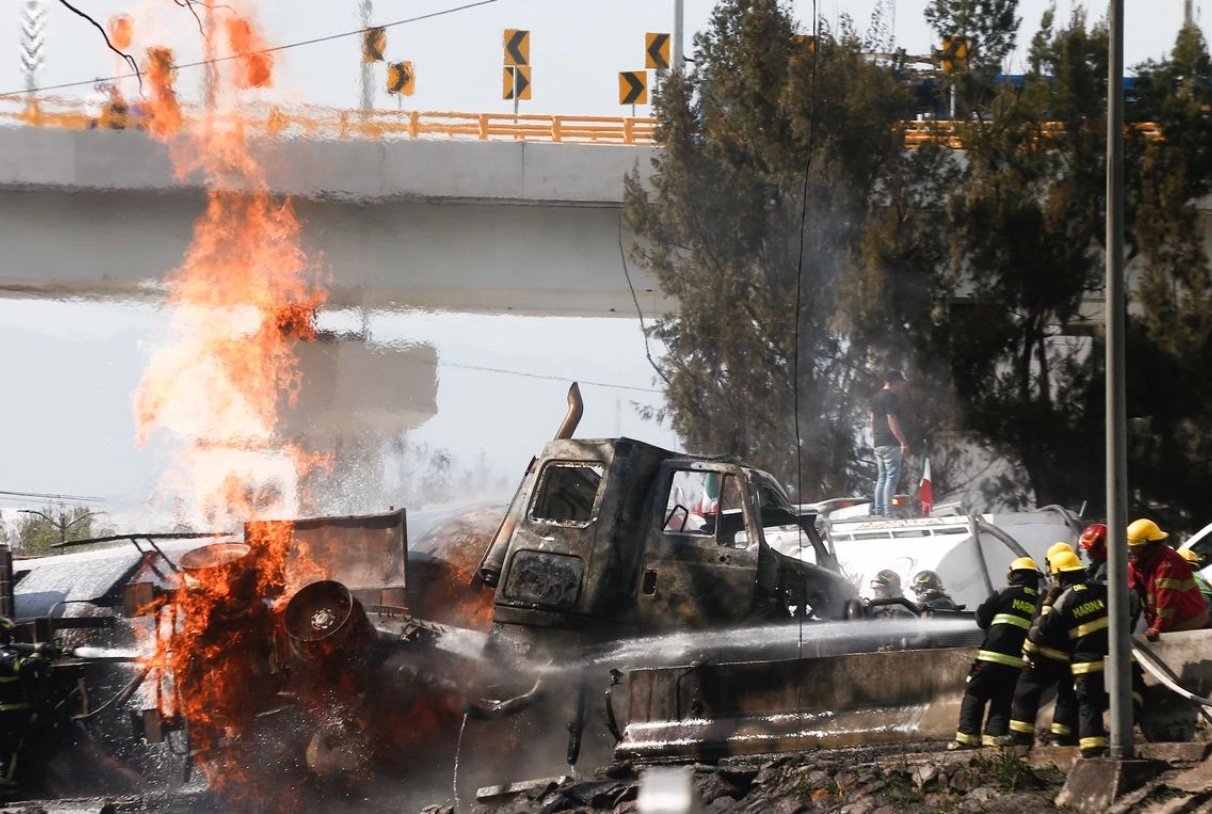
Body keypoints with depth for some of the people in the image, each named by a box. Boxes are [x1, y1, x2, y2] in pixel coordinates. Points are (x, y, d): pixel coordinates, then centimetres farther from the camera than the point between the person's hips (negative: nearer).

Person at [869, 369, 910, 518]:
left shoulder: (876, 397, 17)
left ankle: (878, 511, 10)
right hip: (891, 443, -9)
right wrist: (903, 442, -19)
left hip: (878, 443, 9)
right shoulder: (891, 397, -12)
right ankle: (887, 513, -15)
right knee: (892, 476, -10)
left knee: (882, 477, 12)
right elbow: (892, 420, -18)